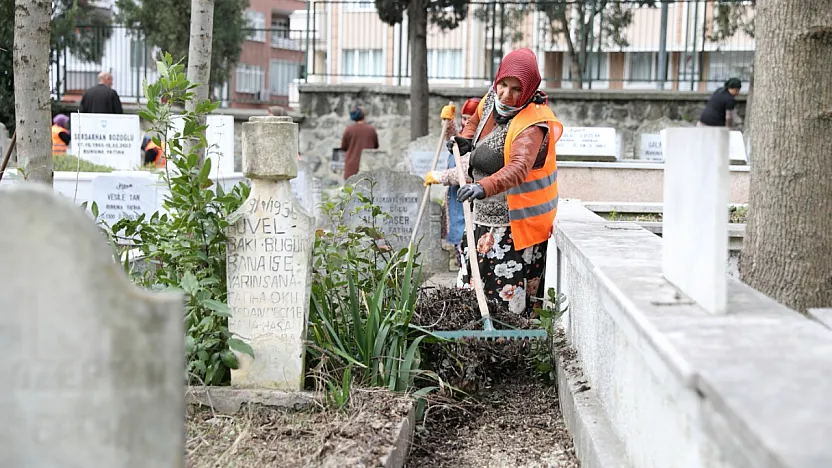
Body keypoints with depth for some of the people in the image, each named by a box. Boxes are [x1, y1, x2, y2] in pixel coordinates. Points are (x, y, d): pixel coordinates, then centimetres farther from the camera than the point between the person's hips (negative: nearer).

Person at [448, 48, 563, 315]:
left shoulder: (531, 124, -22)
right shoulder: (491, 101, 3)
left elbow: (519, 168, -40)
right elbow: (477, 119, 28)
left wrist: (485, 187, -56)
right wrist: (466, 139, 7)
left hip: (516, 224, -8)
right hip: (485, 216, 8)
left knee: (509, 300, -11)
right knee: (469, 286, 13)